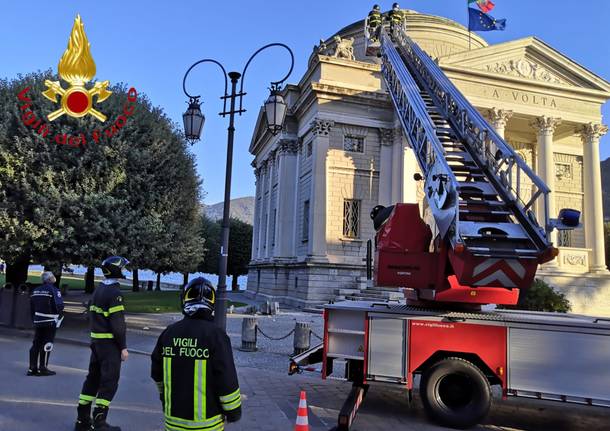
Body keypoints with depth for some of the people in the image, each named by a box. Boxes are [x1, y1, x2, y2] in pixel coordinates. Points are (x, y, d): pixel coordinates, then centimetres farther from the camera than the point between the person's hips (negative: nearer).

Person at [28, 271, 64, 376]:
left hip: (38, 321, 7)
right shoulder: (53, 290, -12)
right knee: (46, 344, -1)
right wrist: (58, 317, -2)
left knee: (36, 344, 13)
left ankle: (32, 368, 16)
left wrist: (34, 319, 22)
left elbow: (32, 307, 15)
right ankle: (42, 368, 2)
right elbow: (59, 305, -20)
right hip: (50, 322, -7)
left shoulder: (35, 290, 11)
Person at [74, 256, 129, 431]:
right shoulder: (114, 292, -17)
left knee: (93, 378, 16)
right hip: (110, 343, -9)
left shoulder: (98, 290, 12)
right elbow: (117, 323, -19)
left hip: (96, 340, 9)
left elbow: (92, 317, 17)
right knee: (109, 382, -2)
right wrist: (123, 347, -15)